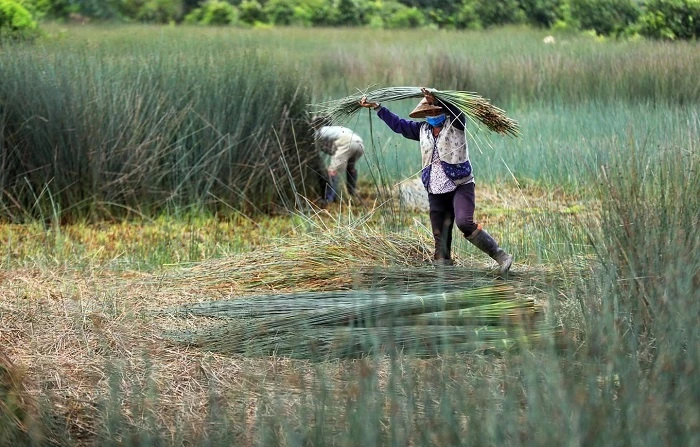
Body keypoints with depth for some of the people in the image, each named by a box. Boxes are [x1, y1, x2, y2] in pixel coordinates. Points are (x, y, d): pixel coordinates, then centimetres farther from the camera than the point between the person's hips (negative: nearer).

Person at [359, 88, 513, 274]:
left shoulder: (454, 124, -1)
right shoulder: (423, 129, 14)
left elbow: (456, 112, -23)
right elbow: (397, 124, 21)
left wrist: (436, 100, -40)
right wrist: (377, 107, 17)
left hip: (461, 185, -6)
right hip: (436, 191, 6)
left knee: (464, 223, -26)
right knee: (440, 239, 1)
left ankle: (501, 256, -17)